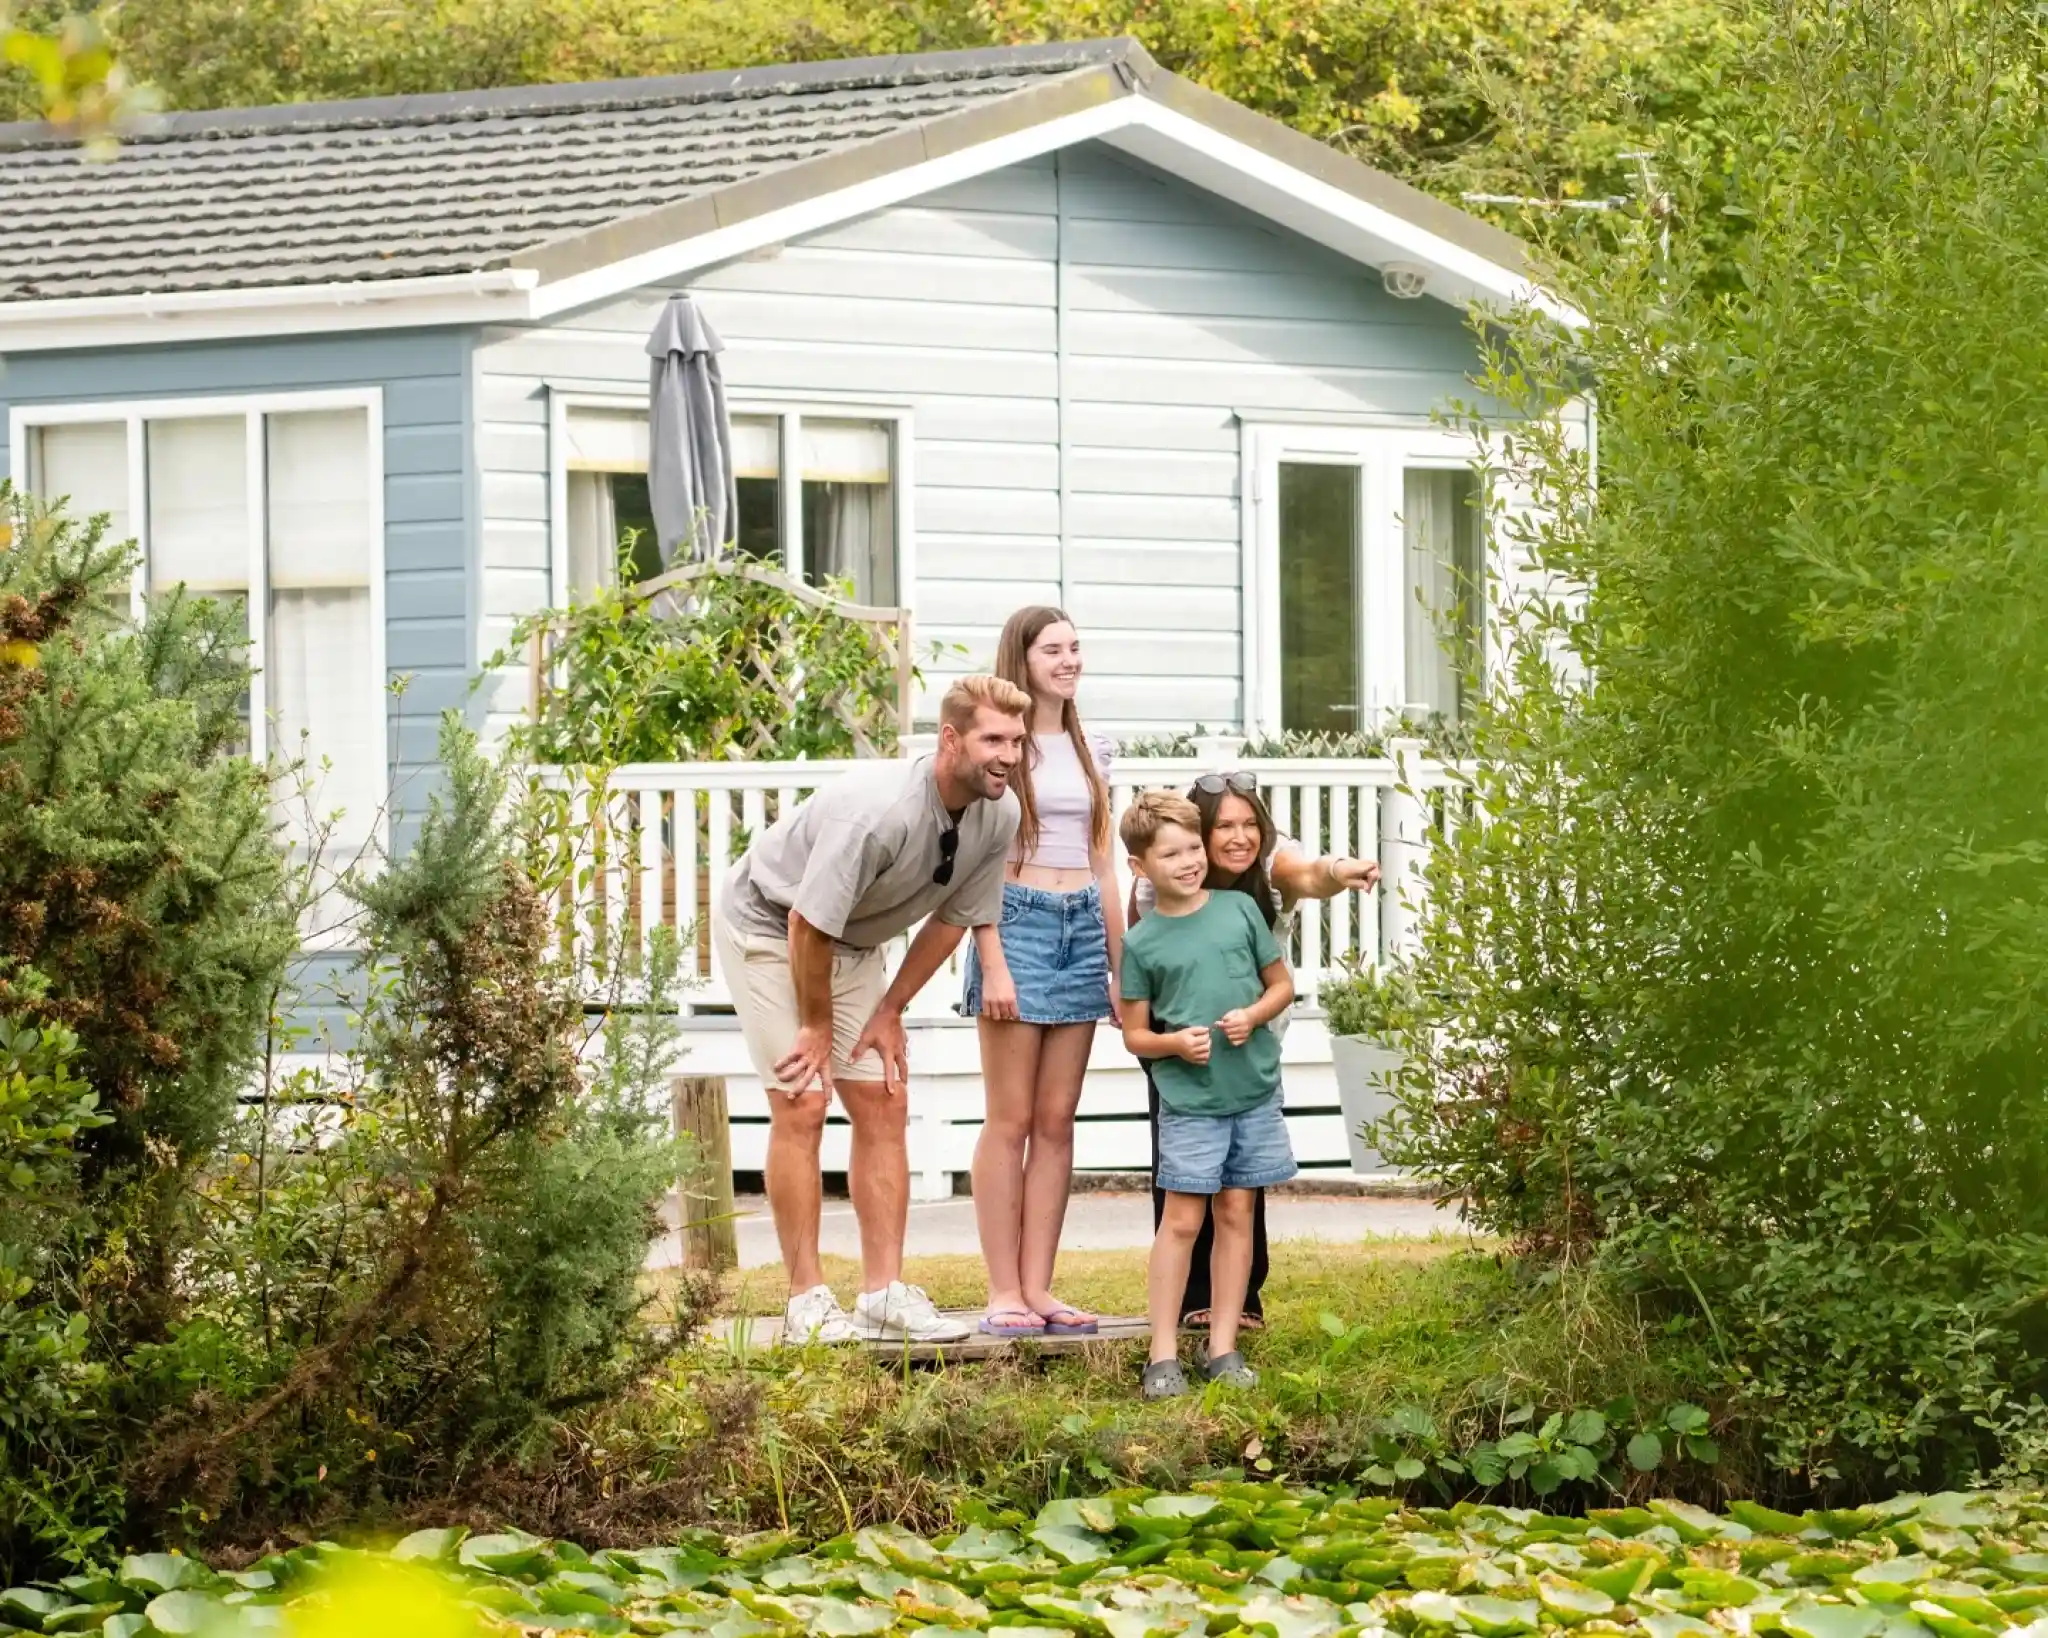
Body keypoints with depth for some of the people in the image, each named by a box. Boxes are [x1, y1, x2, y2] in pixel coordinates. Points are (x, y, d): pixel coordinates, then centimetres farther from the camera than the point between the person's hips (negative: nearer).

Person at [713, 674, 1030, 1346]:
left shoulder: (998, 815, -14)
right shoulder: (880, 810, -37)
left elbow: (952, 918, 1)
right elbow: (808, 923, -29)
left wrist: (889, 1011, 2)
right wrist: (817, 1027, -17)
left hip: (850, 944, 7)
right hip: (767, 926, -7)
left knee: (882, 1102, 1)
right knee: (802, 1106, -11)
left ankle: (885, 1293, 2)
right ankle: (808, 1303, -8)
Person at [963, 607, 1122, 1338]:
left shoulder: (1090, 750, 14)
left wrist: (1121, 966, 13)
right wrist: (992, 965, -15)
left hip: (1084, 928, 6)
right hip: (1018, 922, -6)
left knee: (1057, 1120, 5)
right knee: (1011, 1120, -4)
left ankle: (1038, 1288, 7)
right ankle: (1004, 1293, -3)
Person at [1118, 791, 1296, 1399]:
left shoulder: (1239, 910, 4)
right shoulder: (1142, 943, -1)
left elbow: (1282, 984, 11)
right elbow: (1135, 1034, 4)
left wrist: (1254, 1016, -8)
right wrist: (1176, 1042, -15)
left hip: (1254, 1091, 2)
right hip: (1189, 1100, -2)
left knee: (1236, 1213, 7)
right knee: (1182, 1219, -4)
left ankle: (1224, 1348, 13)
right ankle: (1164, 1354, 1)